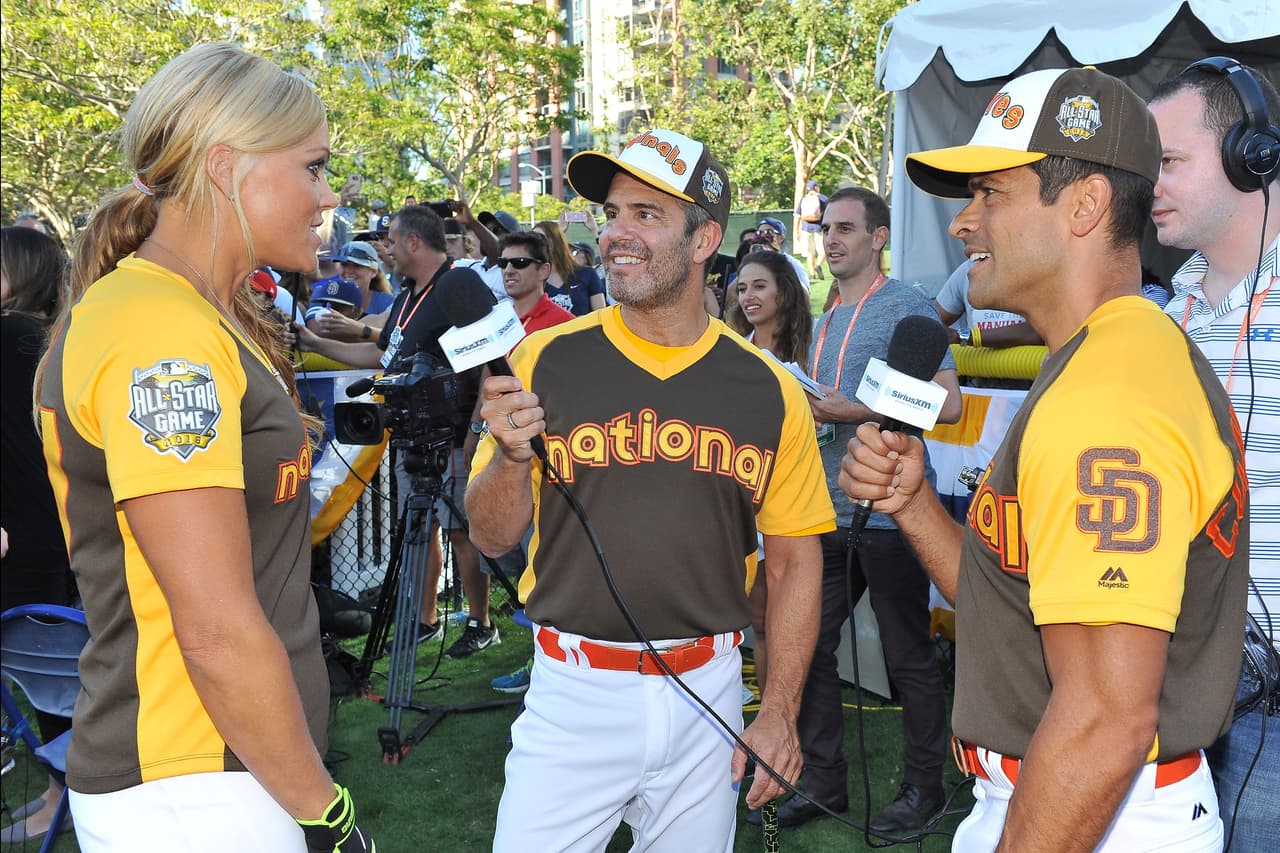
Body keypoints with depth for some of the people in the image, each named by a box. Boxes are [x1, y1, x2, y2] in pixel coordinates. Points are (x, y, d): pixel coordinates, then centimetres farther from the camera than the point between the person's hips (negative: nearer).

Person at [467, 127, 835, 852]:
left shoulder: (768, 389, -2)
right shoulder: (547, 360, -5)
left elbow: (795, 558, 4)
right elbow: (492, 536, 0)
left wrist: (780, 712, -1)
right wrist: (512, 455, -20)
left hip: (707, 691, 1)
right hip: (574, 689, -1)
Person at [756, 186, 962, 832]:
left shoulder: (906, 307, -7)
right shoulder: (823, 323, 16)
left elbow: (948, 404, -16)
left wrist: (851, 410, -19)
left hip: (889, 513, -8)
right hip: (828, 511, 8)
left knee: (909, 658, 5)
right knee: (808, 648, 10)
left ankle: (924, 784, 21)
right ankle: (823, 781, 23)